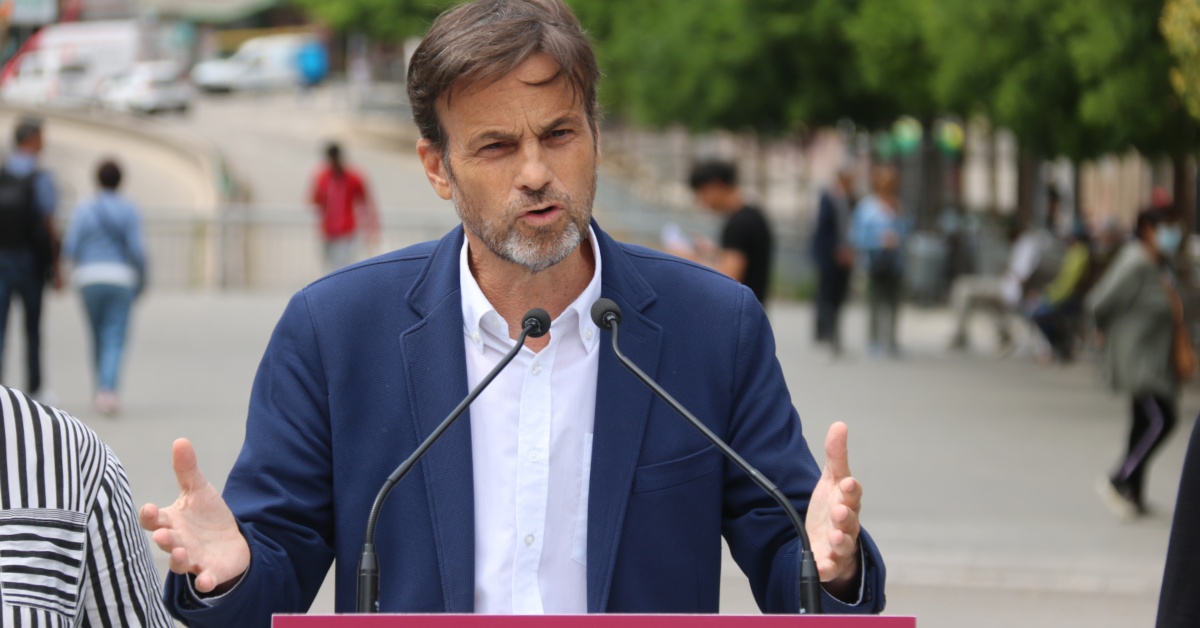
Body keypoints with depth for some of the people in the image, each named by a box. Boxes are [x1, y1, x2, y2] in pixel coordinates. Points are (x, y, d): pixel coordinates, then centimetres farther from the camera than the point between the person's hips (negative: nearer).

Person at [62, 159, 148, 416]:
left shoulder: (84, 209, 1)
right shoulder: (128, 210, -2)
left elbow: (70, 249, -4)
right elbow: (137, 249, -8)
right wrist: (141, 280, 7)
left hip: (90, 279, 2)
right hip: (121, 279, -2)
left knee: (98, 338, 18)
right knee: (115, 340, -6)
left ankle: (103, 391, 25)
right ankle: (108, 390, -26)